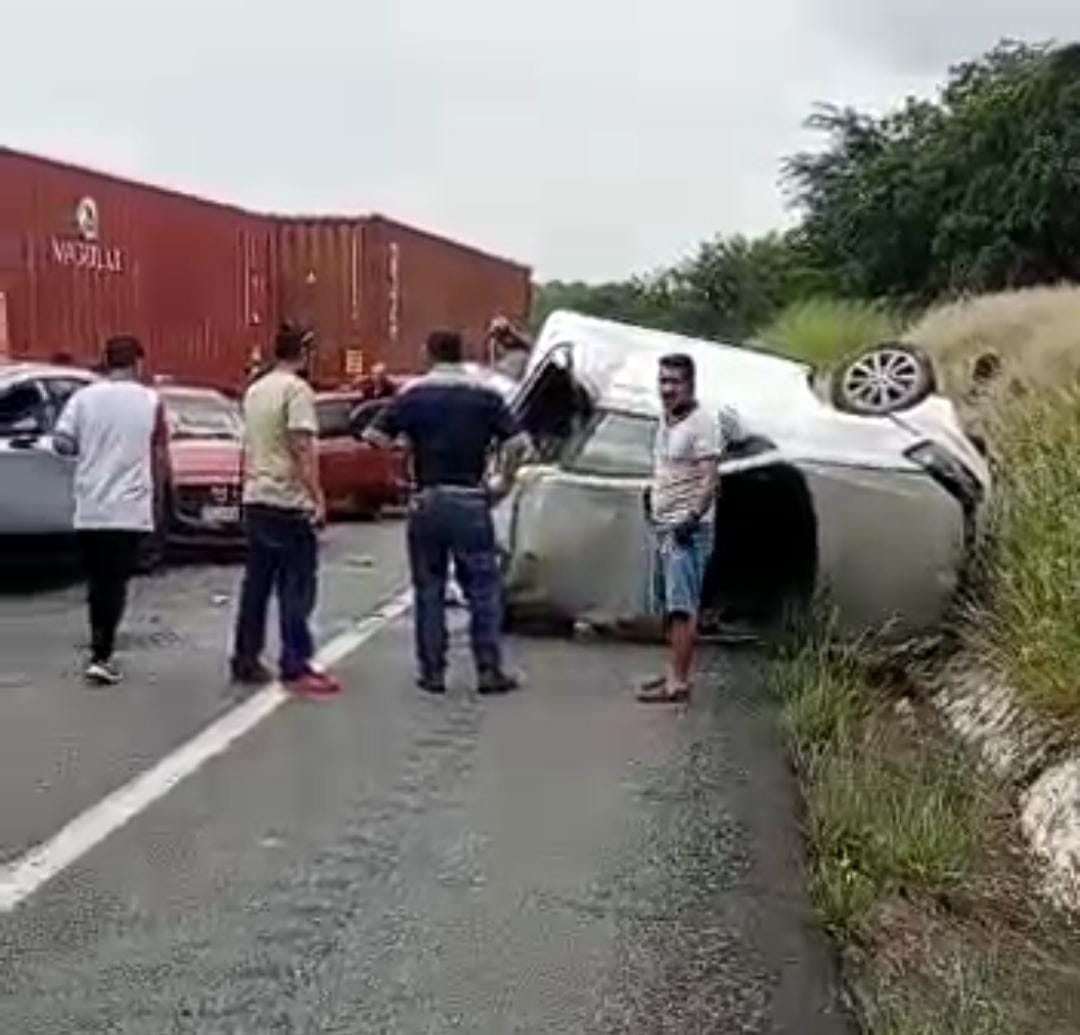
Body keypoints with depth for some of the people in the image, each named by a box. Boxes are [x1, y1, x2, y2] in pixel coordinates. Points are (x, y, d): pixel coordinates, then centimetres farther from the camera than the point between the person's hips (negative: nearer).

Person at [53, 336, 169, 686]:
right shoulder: (150, 401, -2)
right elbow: (160, 457, 0)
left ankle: (100, 651, 22)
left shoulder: (84, 397, 1)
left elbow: (61, 443, -6)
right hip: (130, 509, -2)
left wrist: (87, 450, 14)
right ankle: (101, 657, -6)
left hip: (90, 509, 2)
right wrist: (156, 486, 19)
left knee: (97, 581, 15)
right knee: (116, 583, 3)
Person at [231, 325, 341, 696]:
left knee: (256, 583, 13)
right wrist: (317, 496, -21)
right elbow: (301, 448, -20)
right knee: (296, 588, -4)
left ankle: (245, 660, 19)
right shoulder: (297, 389, -12)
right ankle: (296, 669, -4)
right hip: (288, 503, -8)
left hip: (255, 501, 8)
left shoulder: (255, 390, 14)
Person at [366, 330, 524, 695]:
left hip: (428, 502, 1)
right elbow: (516, 442, -7)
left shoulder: (414, 394, 0)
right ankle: (489, 671, 5)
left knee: (429, 591, 9)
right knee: (483, 589, 5)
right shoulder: (484, 394, -1)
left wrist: (405, 442, 12)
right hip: (470, 502, -1)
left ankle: (432, 672, 11)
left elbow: (375, 436, -5)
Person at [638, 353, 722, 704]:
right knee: (669, 607, 13)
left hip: (687, 529, -9)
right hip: (662, 527, 9)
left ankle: (678, 682, -11)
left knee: (682, 606, -11)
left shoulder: (701, 424, -12)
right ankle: (677, 671, 22)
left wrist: (693, 516, -26)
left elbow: (710, 479, -18)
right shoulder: (665, 421, 16)